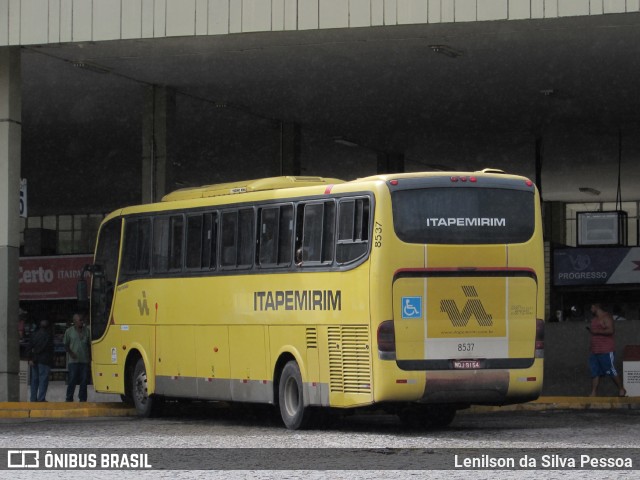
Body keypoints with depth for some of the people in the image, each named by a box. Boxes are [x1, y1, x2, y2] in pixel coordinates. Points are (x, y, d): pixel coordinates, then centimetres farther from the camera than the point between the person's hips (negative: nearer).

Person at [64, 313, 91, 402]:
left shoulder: (87, 330, 9)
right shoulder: (69, 331, 4)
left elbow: (89, 345, 14)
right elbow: (66, 345, 7)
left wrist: (90, 357, 7)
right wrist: (71, 353, -8)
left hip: (85, 360, 2)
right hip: (73, 360, -2)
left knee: (84, 380, 2)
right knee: (72, 380, -5)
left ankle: (82, 398, 9)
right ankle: (69, 399, 3)